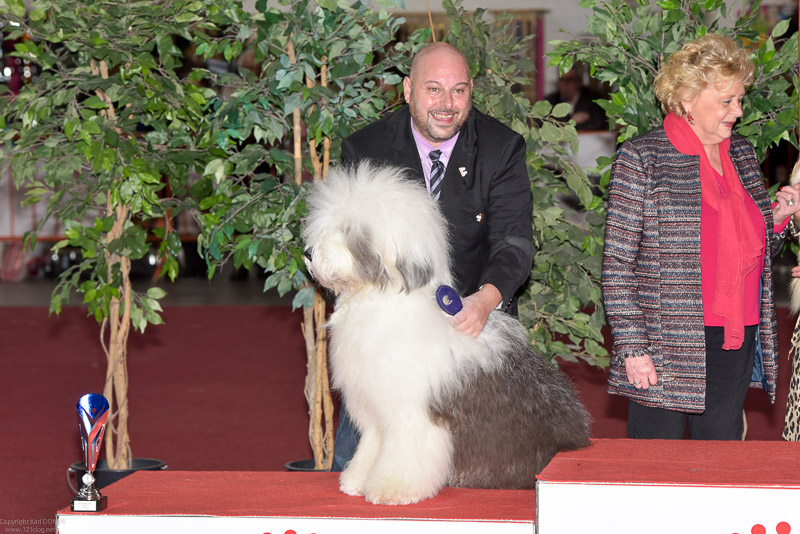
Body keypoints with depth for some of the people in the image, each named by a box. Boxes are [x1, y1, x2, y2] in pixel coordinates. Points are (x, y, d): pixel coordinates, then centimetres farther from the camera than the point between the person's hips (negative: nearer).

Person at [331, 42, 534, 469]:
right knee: (352, 460, 4)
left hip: (474, 323, 0)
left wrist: (487, 298, -34)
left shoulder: (503, 149, -6)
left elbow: (514, 241, -13)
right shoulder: (364, 150, -5)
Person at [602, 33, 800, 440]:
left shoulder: (742, 154, 13)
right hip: (666, 352, -5)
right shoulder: (641, 158, -6)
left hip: (738, 346, 6)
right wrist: (632, 347, -13)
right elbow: (617, 264, -8)